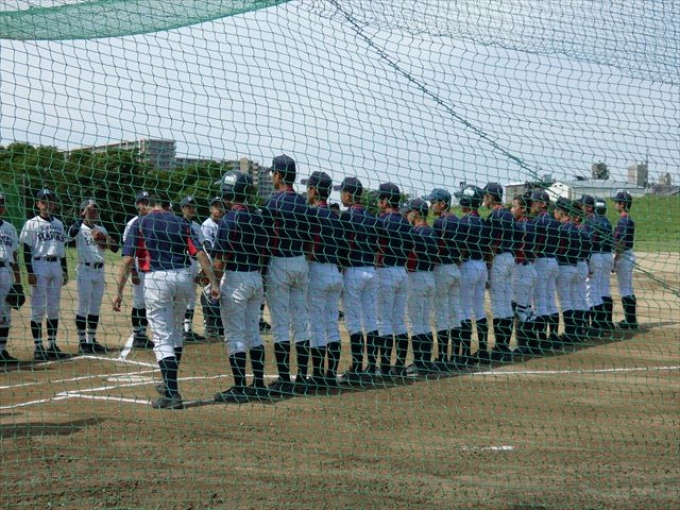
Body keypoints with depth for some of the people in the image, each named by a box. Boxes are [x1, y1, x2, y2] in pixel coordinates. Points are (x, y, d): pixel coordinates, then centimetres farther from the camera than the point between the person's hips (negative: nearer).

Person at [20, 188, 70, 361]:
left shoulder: (58, 224, 15)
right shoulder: (31, 224, -2)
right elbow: (27, 250, -6)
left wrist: (65, 271, 14)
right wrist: (30, 272, -14)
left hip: (56, 267, 6)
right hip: (39, 266, -6)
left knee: (54, 308, 8)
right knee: (38, 309, -5)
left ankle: (52, 345, 13)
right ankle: (38, 347, -3)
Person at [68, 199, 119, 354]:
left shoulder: (101, 229, 13)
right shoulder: (79, 228, -5)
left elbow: (115, 248, 9)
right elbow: (72, 233, -31)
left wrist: (107, 238, -9)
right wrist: (83, 217, -26)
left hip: (100, 271, 6)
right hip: (85, 270, -6)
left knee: (95, 307, 10)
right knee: (83, 306, -3)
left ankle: (92, 340, 18)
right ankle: (82, 342, 3)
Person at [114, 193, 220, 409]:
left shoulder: (141, 223, 7)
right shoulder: (181, 223, 13)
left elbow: (128, 259, -3)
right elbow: (200, 253, 1)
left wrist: (119, 291, -2)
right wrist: (214, 283, -1)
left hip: (156, 279, -3)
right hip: (183, 278, 3)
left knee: (163, 337, -2)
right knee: (176, 331, 23)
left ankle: (172, 394, -11)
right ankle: (170, 382, 33)